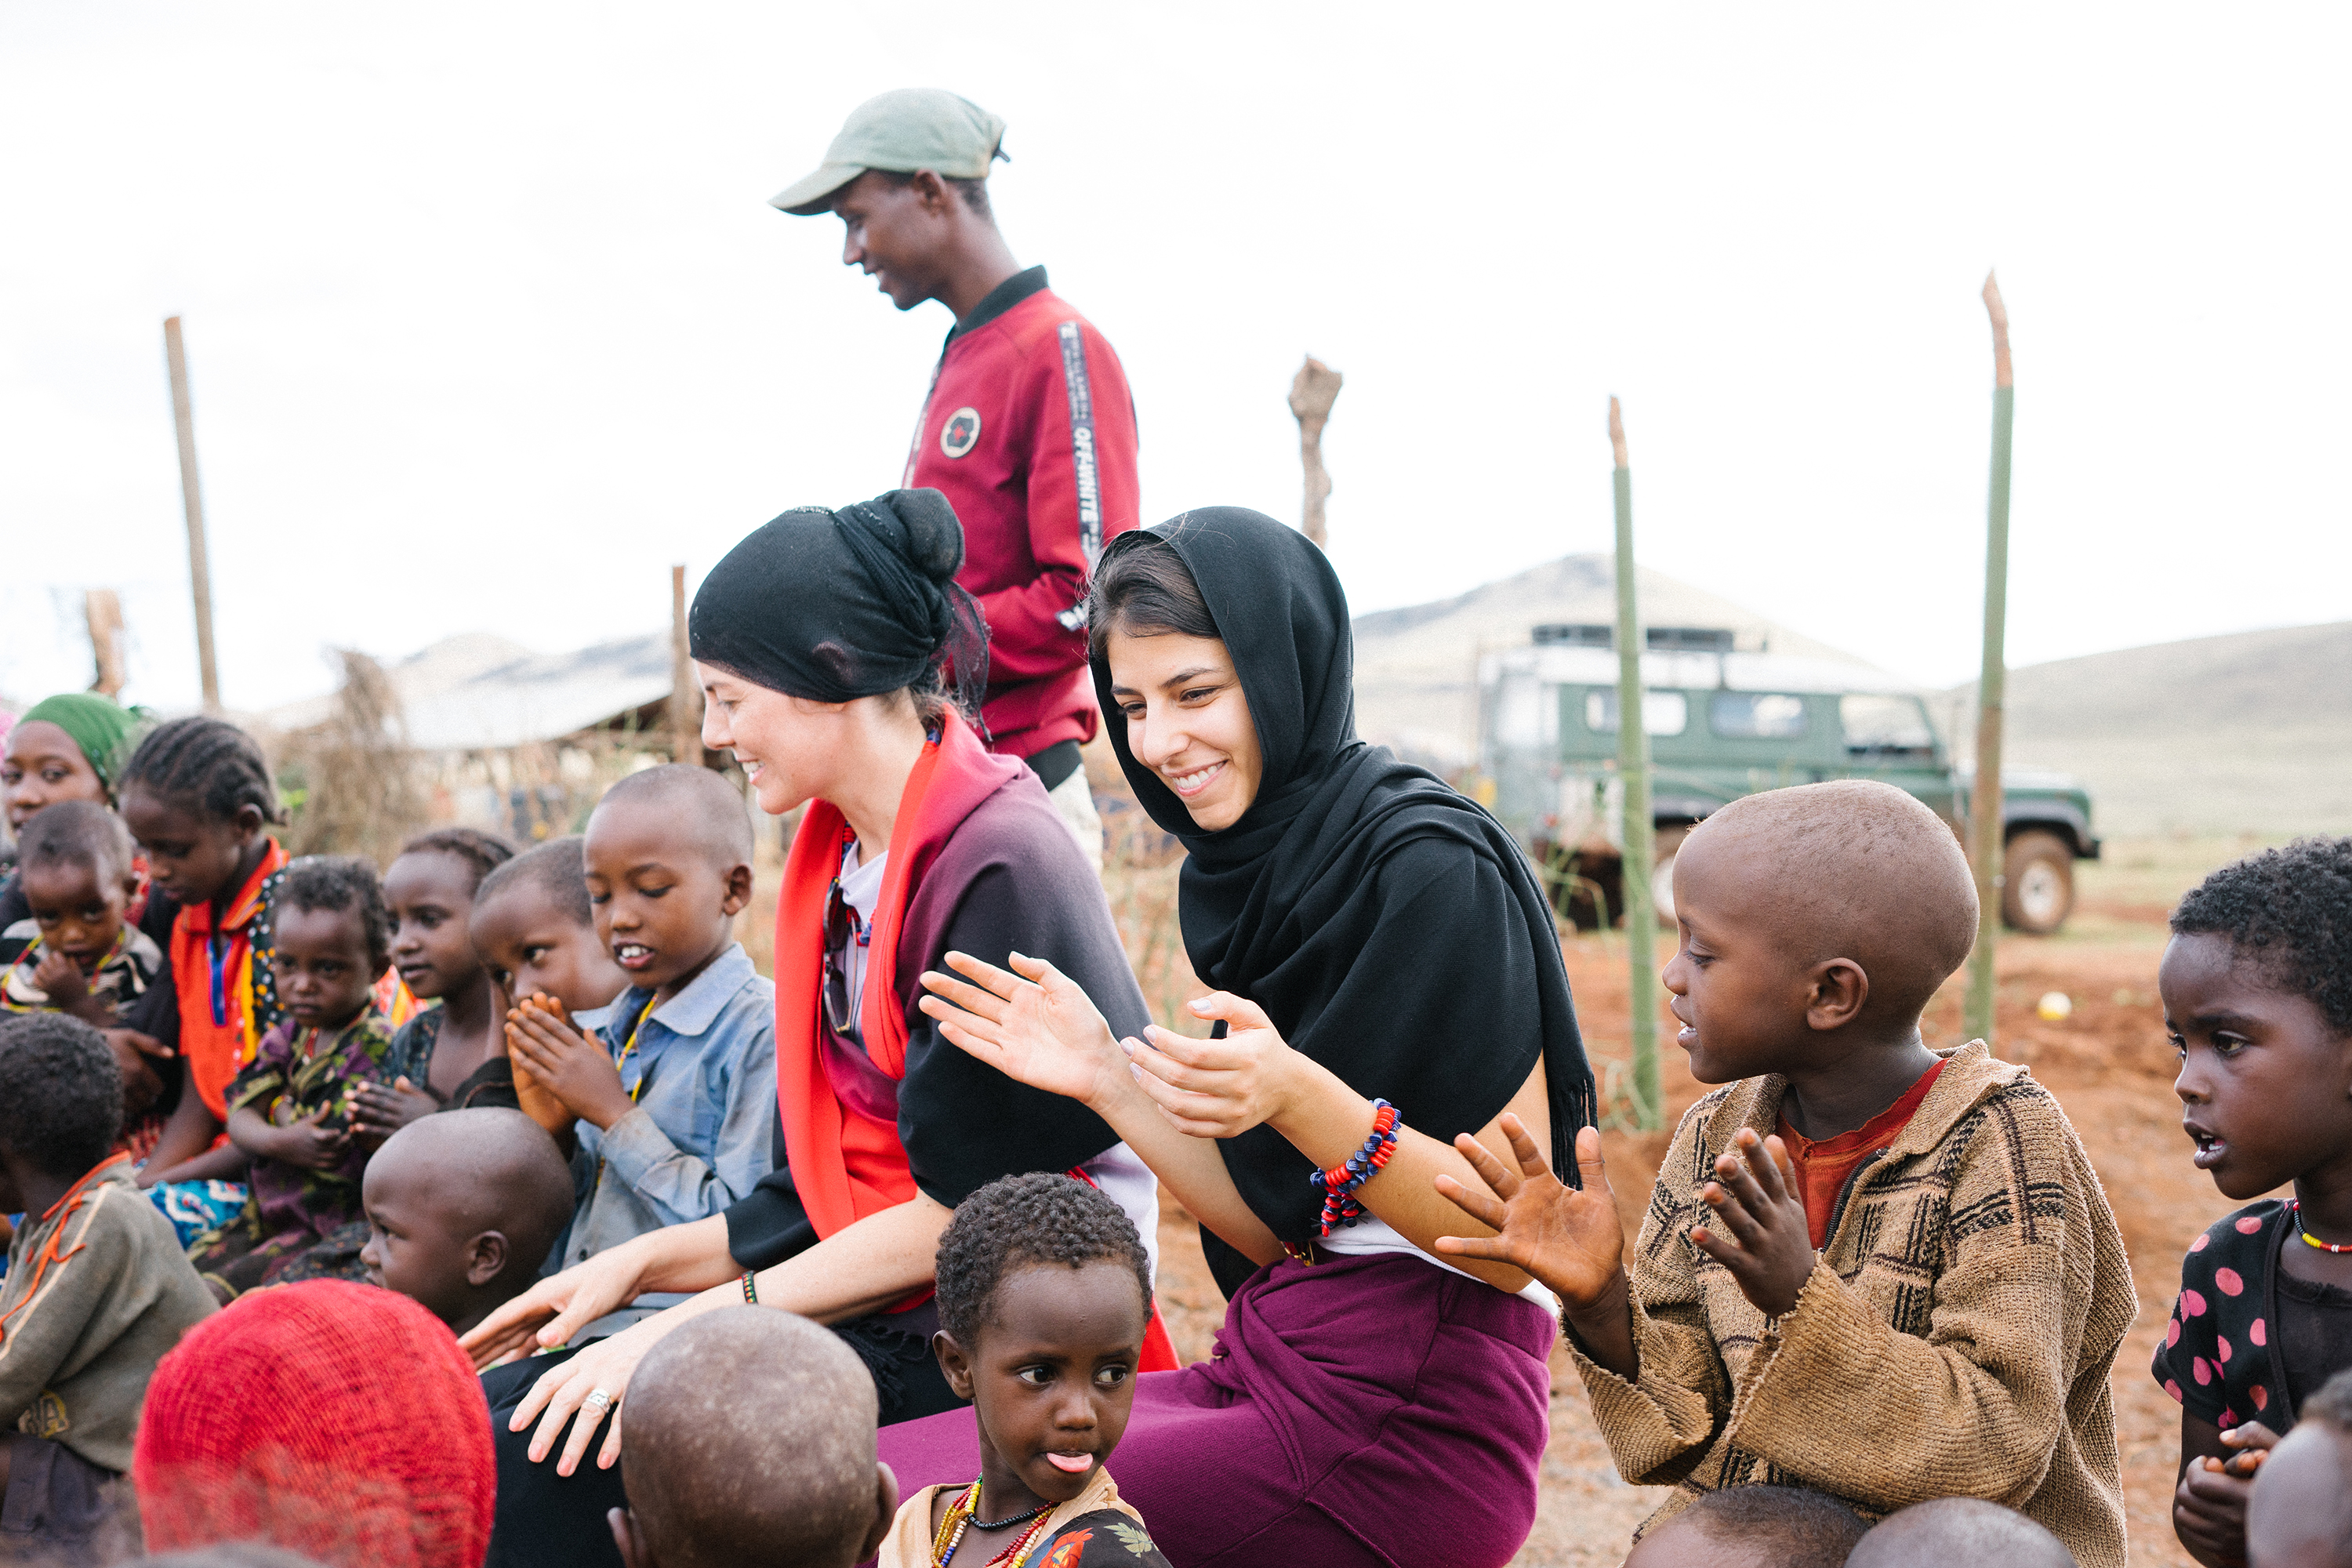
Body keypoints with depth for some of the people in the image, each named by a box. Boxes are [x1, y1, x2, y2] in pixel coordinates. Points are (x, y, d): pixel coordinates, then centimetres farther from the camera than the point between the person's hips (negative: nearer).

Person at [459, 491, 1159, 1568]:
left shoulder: (999, 864, -17)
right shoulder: (844, 863, 12)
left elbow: (962, 1212, -18)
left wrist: (701, 1322, -15)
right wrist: (641, 1264, 7)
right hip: (887, 1308, 9)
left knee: (537, 1449, -17)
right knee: (510, 1409, -3)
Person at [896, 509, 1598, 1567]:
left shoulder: (1430, 866, -15)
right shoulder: (1241, 869, 9)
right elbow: (1281, 1230, 11)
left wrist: (1298, 1100, -28)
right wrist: (1106, 1081, 0)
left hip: (1404, 1418, -8)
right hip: (1268, 1361, 8)